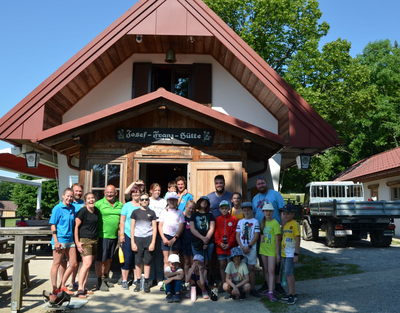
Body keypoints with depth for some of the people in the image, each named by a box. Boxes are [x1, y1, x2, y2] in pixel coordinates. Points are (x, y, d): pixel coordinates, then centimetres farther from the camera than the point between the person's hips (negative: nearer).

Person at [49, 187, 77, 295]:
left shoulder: (72, 208, 11)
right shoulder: (57, 208, -8)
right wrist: (56, 241, -15)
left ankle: (62, 286, 22)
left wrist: (75, 239, 15)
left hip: (70, 240, 7)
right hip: (60, 240, -7)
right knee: (56, 264, 3)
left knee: (73, 264, 9)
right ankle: (55, 289, 12)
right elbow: (53, 225, -10)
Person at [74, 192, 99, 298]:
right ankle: (80, 289, -10)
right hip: (85, 240, -7)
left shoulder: (96, 210, 10)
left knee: (88, 264, 10)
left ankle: (84, 286, 19)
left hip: (95, 240, 7)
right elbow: (76, 226, -11)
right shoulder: (83, 211, -11)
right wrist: (77, 242, -14)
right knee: (87, 264, -14)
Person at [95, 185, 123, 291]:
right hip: (102, 236, -5)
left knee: (109, 259, 16)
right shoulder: (99, 204, -6)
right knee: (101, 259, -1)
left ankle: (105, 278, 32)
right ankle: (100, 281, 11)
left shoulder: (120, 205, 10)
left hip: (114, 236, 5)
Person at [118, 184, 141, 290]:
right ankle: (124, 280, 7)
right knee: (127, 257, -3)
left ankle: (136, 279, 19)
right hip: (128, 235, -2)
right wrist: (121, 234, -4)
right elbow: (122, 221, 3)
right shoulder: (127, 205, 4)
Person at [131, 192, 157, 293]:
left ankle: (146, 283, 12)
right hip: (138, 238, 0)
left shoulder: (152, 213, 8)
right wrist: (132, 242, -2)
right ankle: (138, 283, 13)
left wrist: (153, 242, -4)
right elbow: (132, 228, 6)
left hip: (149, 239, 0)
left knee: (147, 262, 3)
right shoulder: (135, 212, 7)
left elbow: (154, 228, 6)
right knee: (138, 262, 2)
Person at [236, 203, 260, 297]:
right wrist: (242, 247, -7)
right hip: (241, 248, 2)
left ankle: (253, 289, 8)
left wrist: (248, 246, -10)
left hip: (251, 248, -2)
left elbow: (256, 236, -4)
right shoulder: (240, 222, 9)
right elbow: (237, 236, 6)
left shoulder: (255, 221, 2)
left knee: (251, 268, 3)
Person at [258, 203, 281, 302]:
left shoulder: (275, 223, -10)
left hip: (272, 250, -6)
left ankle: (270, 292, -8)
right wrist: (261, 236, -2)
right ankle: (268, 287, 22)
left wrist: (277, 253, -12)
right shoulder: (262, 222, 8)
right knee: (266, 270, 12)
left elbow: (277, 239, -10)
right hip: (263, 249, 6)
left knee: (271, 270, -8)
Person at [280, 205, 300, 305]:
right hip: (284, 253, 8)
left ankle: (292, 295, -5)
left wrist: (296, 254, -17)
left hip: (291, 253, -8)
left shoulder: (294, 224, -10)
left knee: (288, 273, -11)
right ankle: (292, 294, 21)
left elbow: (297, 239, -13)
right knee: (289, 273, 13)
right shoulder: (285, 225, 13)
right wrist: (281, 253, 18)